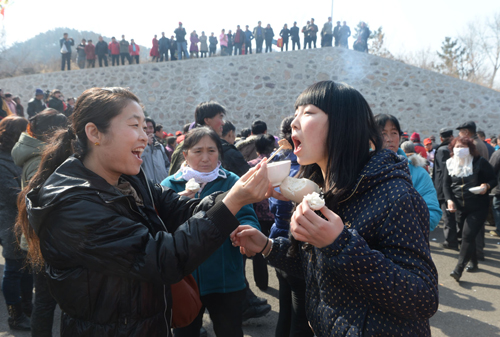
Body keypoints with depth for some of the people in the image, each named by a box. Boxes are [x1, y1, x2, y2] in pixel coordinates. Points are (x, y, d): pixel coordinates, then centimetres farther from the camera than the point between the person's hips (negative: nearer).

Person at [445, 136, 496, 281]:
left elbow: (494, 179, -1)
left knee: (468, 236, -13)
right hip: (460, 208, 5)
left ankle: (458, 269, -11)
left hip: (478, 208, -4)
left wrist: (487, 186, -23)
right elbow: (446, 185, 7)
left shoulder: (480, 162, -8)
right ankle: (474, 263, 36)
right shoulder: (450, 164, 3)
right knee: (467, 236, 16)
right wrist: (449, 200, -8)